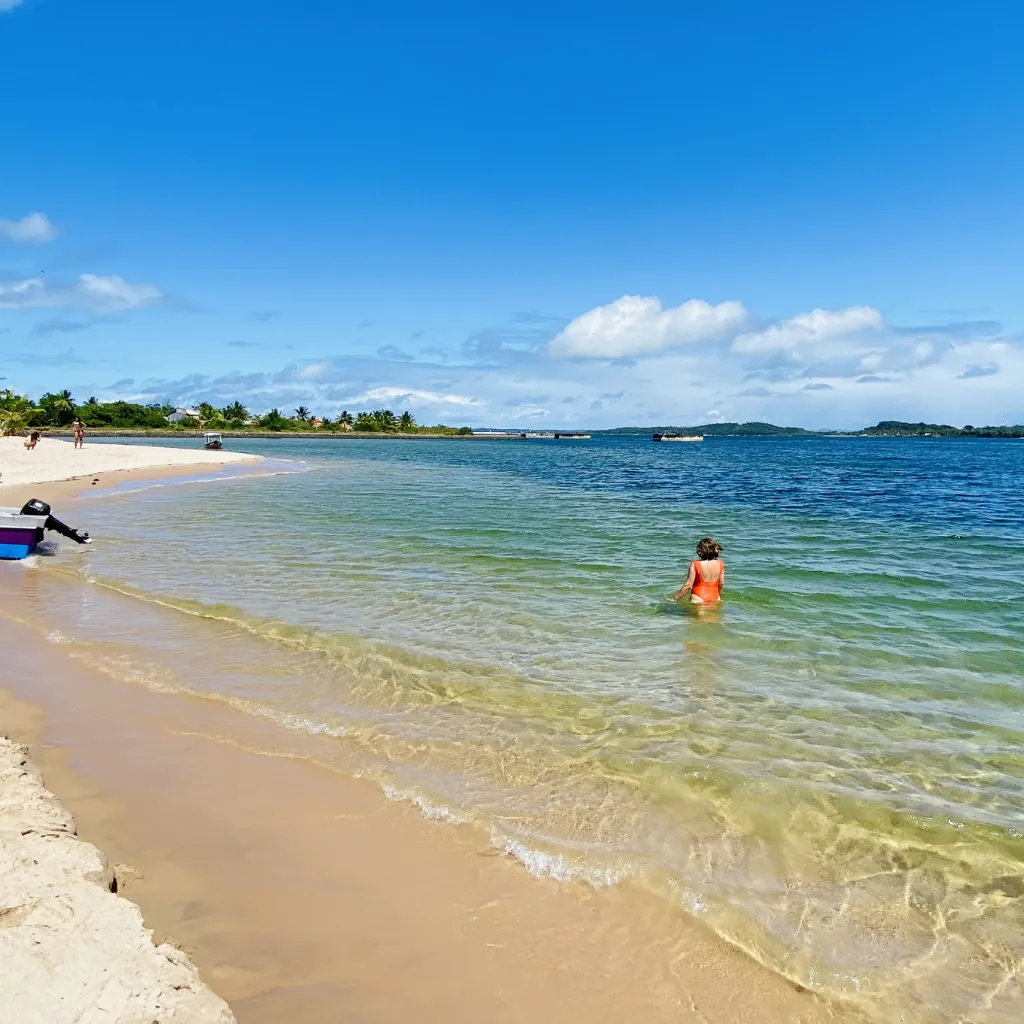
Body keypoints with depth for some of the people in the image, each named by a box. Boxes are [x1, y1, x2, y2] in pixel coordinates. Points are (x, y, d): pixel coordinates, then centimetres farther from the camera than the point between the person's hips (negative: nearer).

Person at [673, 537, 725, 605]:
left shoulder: (695, 564, -10)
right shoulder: (720, 564, 1)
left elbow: (688, 585, -9)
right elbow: (721, 583, 12)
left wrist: (675, 599, 0)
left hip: (698, 600, -4)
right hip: (715, 599, 4)